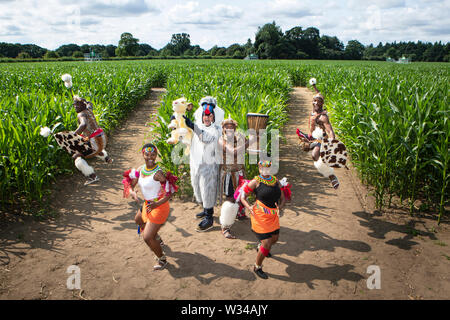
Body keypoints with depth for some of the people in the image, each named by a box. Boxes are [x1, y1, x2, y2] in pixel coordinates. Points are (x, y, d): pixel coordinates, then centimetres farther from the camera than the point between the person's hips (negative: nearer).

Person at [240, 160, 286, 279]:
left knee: (274, 239, 25)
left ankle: (260, 247, 58)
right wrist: (249, 207, -25)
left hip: (273, 215, 7)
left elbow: (283, 198, 9)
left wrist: (279, 207, -13)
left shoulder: (276, 181, 7)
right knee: (266, 244, -6)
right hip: (260, 216, -7)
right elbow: (243, 197, -7)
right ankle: (257, 267, 18)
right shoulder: (256, 182, -9)